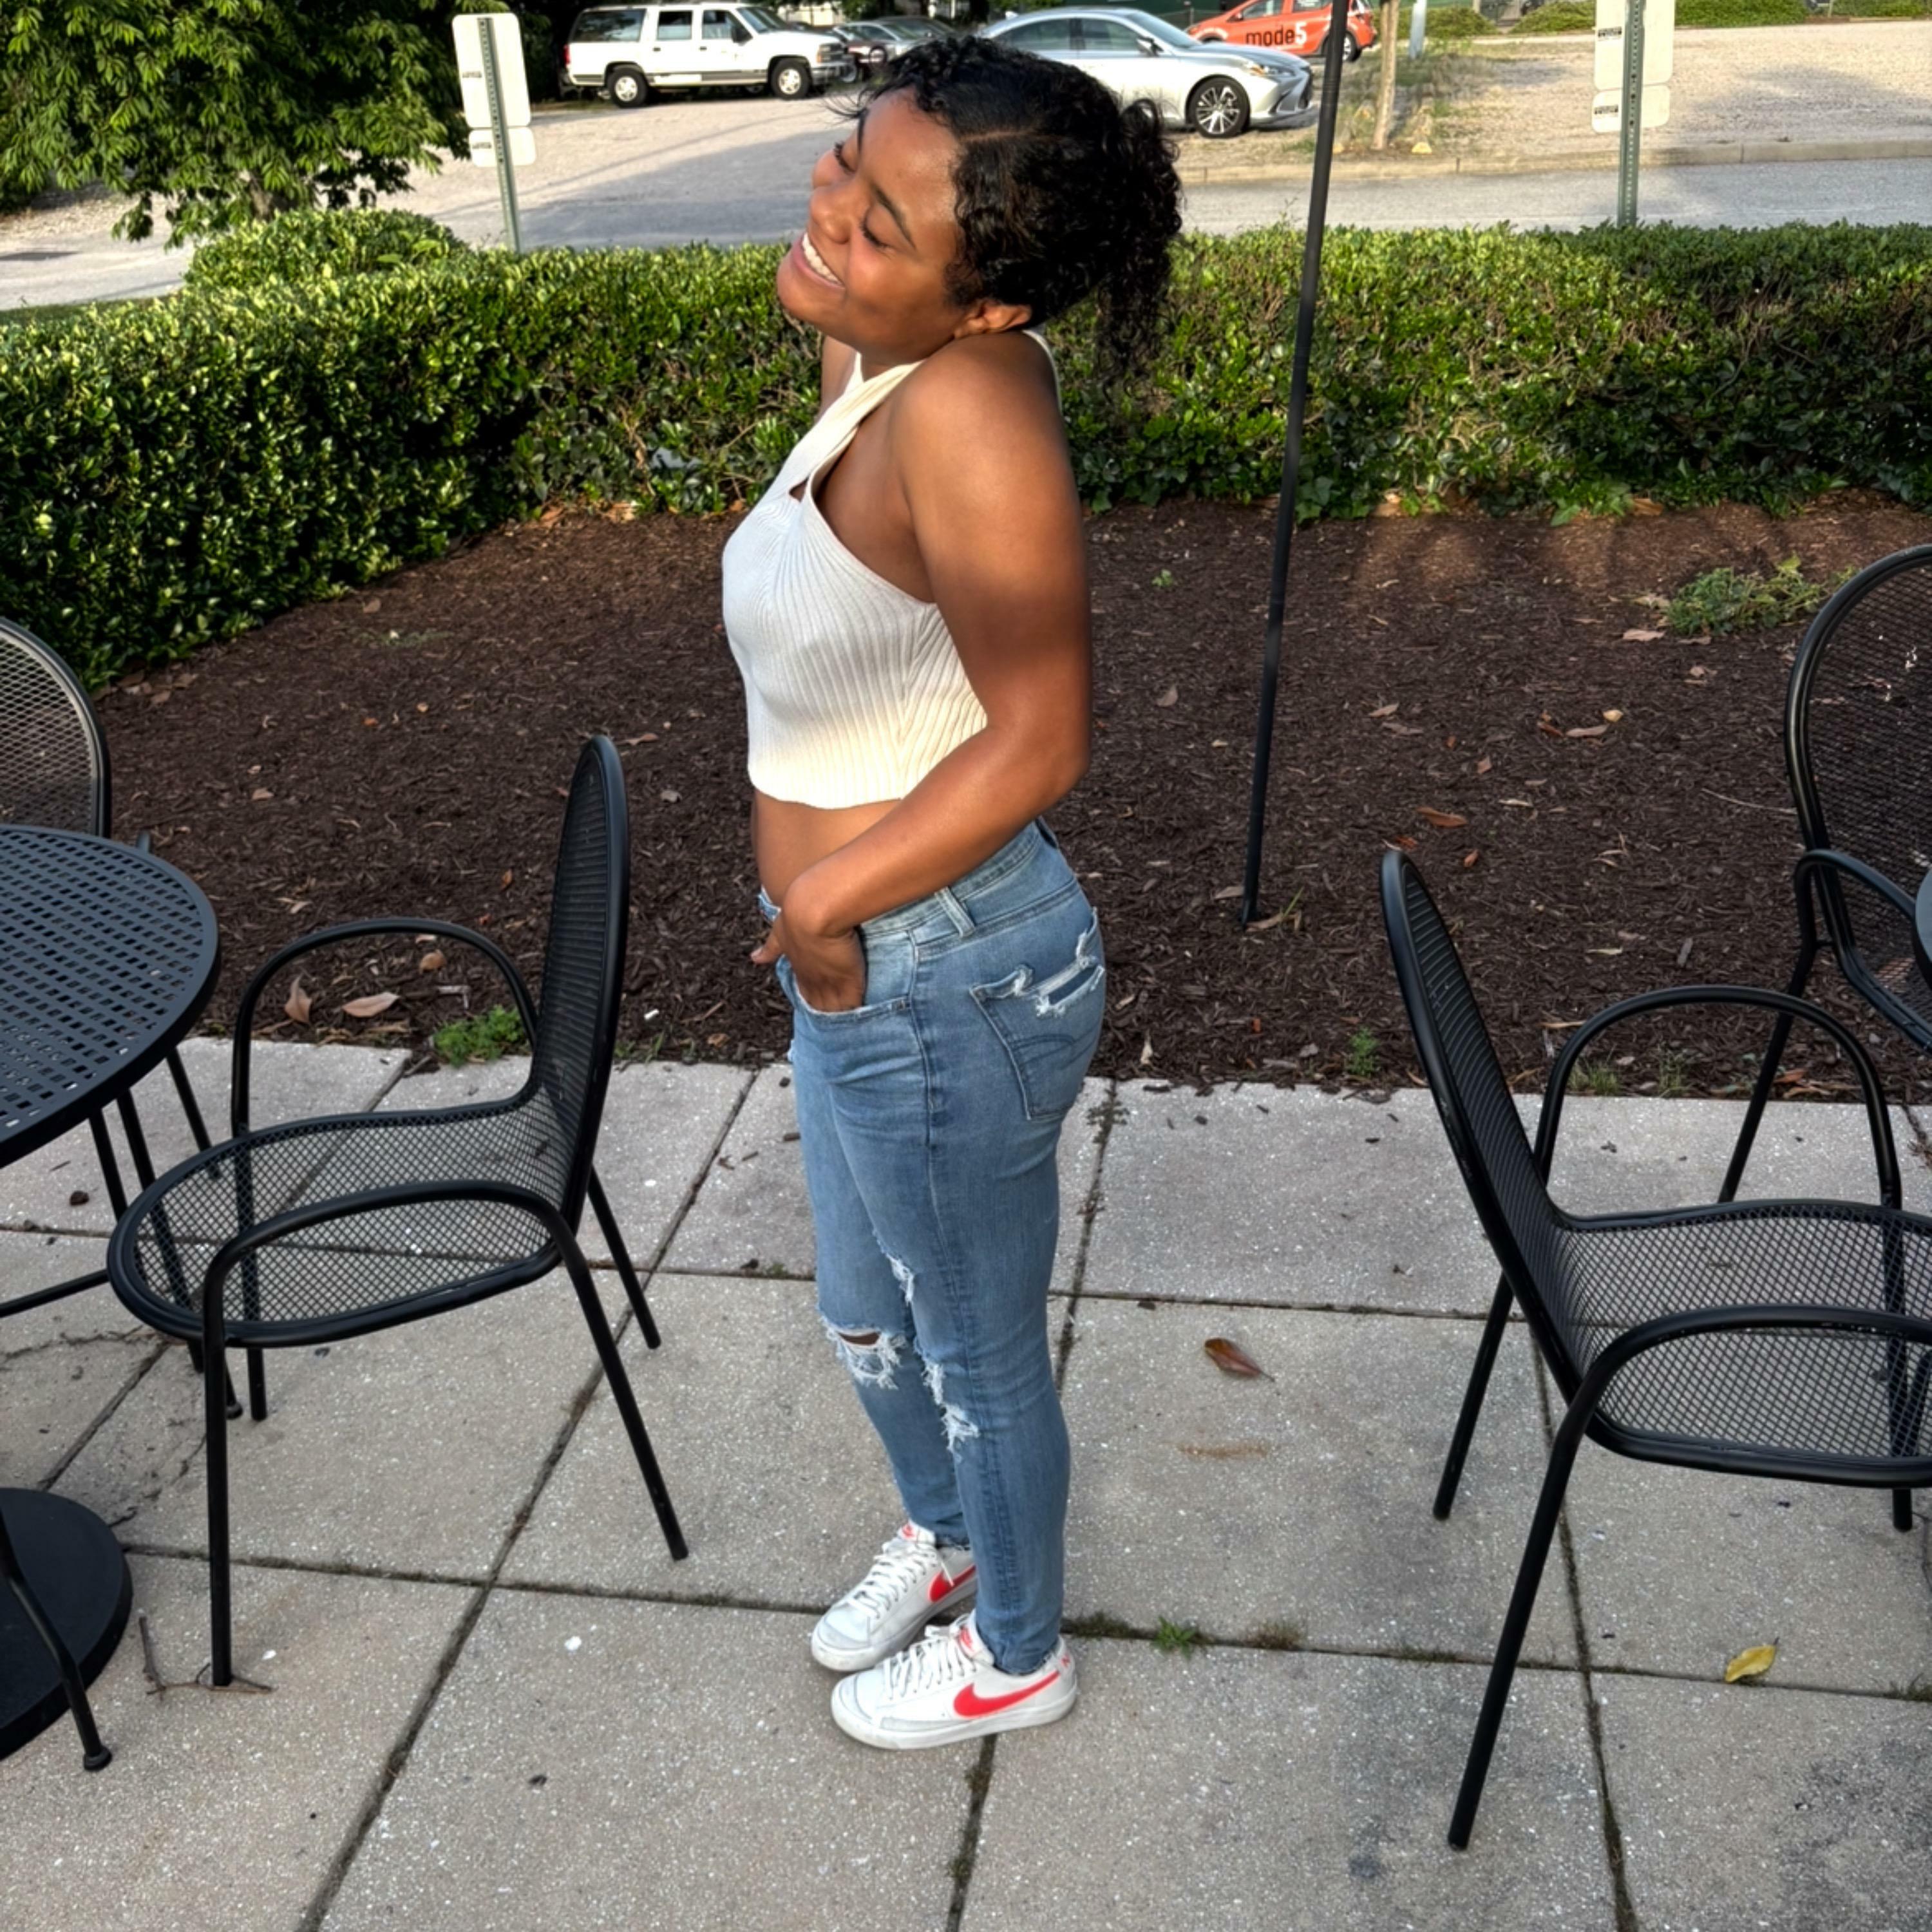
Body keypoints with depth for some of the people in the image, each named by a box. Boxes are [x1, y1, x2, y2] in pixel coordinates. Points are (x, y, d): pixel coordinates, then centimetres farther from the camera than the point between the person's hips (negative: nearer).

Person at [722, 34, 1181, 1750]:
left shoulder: (965, 407, -27)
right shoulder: (879, 363, 0)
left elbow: (1040, 739, -27)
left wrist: (824, 897, -17)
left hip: (942, 984, -9)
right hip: (865, 969, 9)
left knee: (978, 1348, 17)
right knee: (869, 1315, 29)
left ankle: (1016, 1653, 45)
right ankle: (944, 1537, 58)